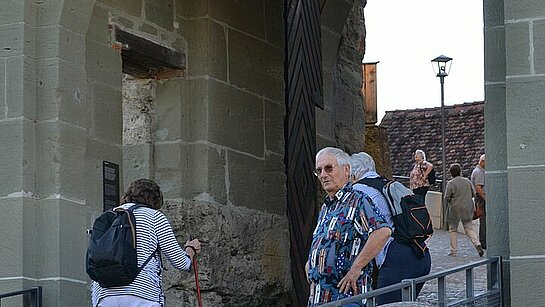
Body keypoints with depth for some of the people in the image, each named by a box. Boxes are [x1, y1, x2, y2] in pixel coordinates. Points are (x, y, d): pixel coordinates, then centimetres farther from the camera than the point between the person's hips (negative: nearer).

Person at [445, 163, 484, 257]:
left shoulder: (451, 183, -12)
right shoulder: (467, 181, 3)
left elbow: (447, 198, -12)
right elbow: (473, 194, 9)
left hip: (455, 209, -4)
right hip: (467, 209, 4)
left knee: (453, 229, 9)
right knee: (469, 228, 8)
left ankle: (453, 251, 11)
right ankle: (477, 244, -14)